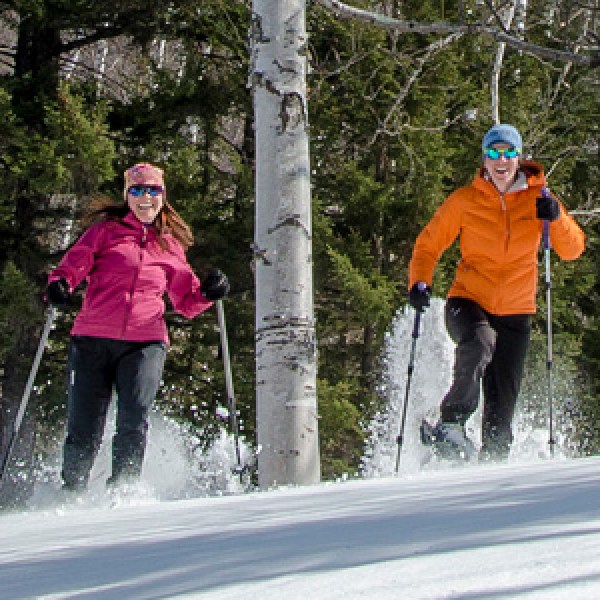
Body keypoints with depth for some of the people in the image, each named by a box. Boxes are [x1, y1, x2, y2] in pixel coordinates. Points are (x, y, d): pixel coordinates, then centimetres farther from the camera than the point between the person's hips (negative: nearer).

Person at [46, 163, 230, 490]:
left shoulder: (171, 246, 19)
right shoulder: (106, 230, 12)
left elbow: (187, 302, 22)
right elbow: (73, 264, 1)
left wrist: (208, 293, 0)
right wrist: (59, 284, -21)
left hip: (145, 343, 1)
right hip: (93, 339, -1)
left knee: (134, 419, -22)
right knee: (83, 432, -2)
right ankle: (72, 493, 17)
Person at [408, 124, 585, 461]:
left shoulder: (536, 198, 3)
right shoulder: (465, 201, 0)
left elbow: (573, 250, -2)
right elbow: (429, 245, 6)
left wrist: (556, 218, -21)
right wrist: (420, 283, -12)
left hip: (516, 313, 2)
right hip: (468, 302, -2)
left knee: (502, 406, 0)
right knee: (479, 342, -35)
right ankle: (451, 425, -26)